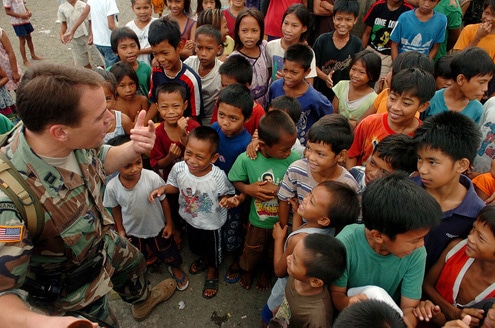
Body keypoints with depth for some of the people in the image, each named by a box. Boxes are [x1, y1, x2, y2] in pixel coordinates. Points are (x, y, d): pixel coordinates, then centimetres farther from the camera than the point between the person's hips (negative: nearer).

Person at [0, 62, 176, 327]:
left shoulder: (75, 141, -24)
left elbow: (101, 161, -2)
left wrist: (133, 148, -23)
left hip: (103, 243, 7)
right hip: (71, 292, -6)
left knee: (133, 263, 33)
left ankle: (142, 299, 68)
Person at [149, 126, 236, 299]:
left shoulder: (218, 176, -36)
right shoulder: (179, 168, -25)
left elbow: (226, 194, -17)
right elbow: (175, 187, -4)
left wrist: (225, 200, -38)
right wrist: (163, 189, -23)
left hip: (212, 223, -4)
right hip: (190, 219, 4)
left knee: (212, 249, 24)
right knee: (195, 245, 33)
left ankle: (212, 271, 57)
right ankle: (203, 258, 68)